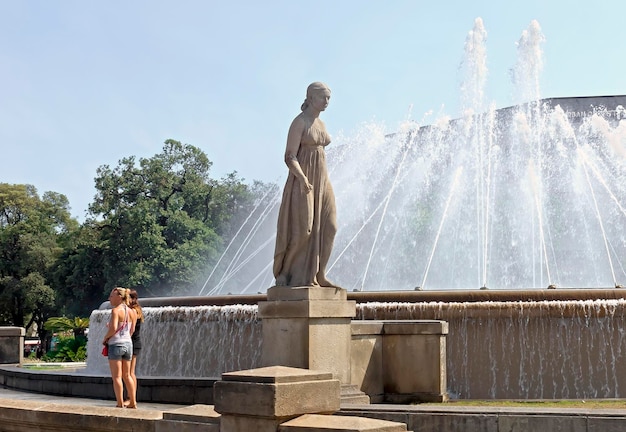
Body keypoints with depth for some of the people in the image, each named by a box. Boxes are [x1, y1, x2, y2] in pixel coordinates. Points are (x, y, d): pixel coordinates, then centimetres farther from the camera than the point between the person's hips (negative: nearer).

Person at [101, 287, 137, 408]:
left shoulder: (116, 310, -12)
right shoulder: (131, 312, 10)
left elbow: (113, 328, -21)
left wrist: (105, 338, -6)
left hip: (116, 344, -7)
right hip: (128, 343, 7)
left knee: (117, 376, -1)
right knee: (127, 375, 16)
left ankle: (120, 404, -1)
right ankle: (133, 402, 16)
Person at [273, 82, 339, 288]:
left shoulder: (321, 123, 15)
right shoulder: (299, 122, -9)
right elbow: (290, 157, -16)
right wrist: (303, 179, -29)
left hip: (321, 179, 8)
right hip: (302, 180, -8)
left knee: (327, 227, 2)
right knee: (301, 228, -9)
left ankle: (316, 275, 9)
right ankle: (285, 275, 2)